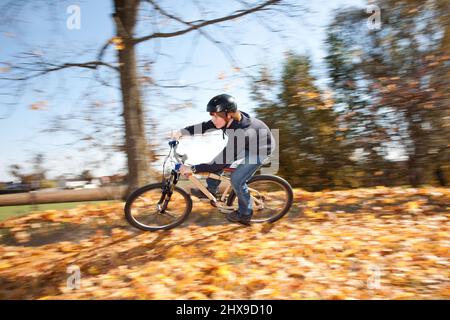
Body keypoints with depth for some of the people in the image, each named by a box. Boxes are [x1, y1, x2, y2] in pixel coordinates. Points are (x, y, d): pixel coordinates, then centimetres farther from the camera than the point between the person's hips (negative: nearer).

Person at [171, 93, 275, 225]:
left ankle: (245, 214, 12)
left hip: (261, 150, -8)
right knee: (220, 158, 5)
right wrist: (182, 131, -16)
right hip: (248, 144, 8)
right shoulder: (230, 120, -19)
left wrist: (192, 169, -33)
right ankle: (210, 190, 23)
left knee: (237, 180, -12)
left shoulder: (240, 133, -40)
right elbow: (205, 126, -7)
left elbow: (220, 163, -37)